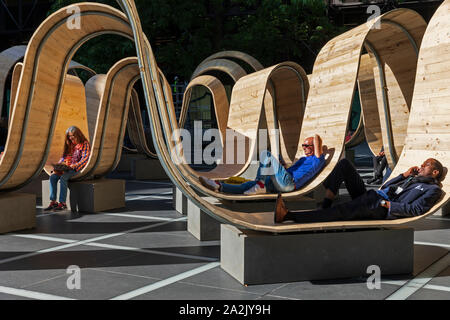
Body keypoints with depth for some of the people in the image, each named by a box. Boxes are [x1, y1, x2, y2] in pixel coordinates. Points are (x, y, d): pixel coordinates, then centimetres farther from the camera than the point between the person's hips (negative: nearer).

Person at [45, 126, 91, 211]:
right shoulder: (69, 144, 20)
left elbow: (85, 158, -13)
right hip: (66, 166, 7)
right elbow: (65, 156, 21)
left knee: (63, 177, -32)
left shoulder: (84, 144, -3)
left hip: (76, 168, -7)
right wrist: (59, 164, 3)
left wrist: (75, 165, -26)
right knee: (53, 177, -16)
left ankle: (62, 203, -30)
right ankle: (53, 202, -16)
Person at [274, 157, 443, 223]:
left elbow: (417, 209, -10)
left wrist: (389, 205, -17)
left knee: (340, 212, -33)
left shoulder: (433, 189, 8)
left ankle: (288, 215, -43)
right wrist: (404, 176, 23)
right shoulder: (413, 179, 33)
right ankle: (326, 205, -16)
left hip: (381, 209, -9)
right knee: (344, 164, -3)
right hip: (369, 196, 9)